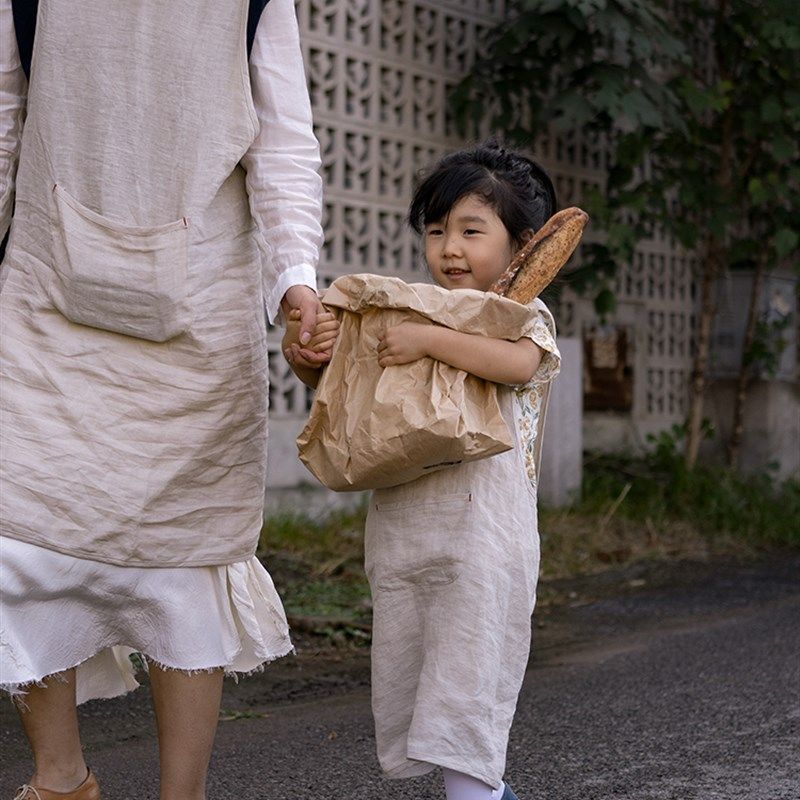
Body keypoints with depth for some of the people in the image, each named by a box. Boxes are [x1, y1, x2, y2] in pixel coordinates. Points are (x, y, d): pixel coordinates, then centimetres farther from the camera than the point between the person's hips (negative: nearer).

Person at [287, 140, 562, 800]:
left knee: (466, 675, -9)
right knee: (405, 682, 11)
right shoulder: (412, 315, 14)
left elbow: (518, 361, -25)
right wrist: (308, 355, -6)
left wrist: (428, 340, -25)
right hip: (399, 528, 6)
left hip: (479, 530, -6)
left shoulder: (522, 315, -1)